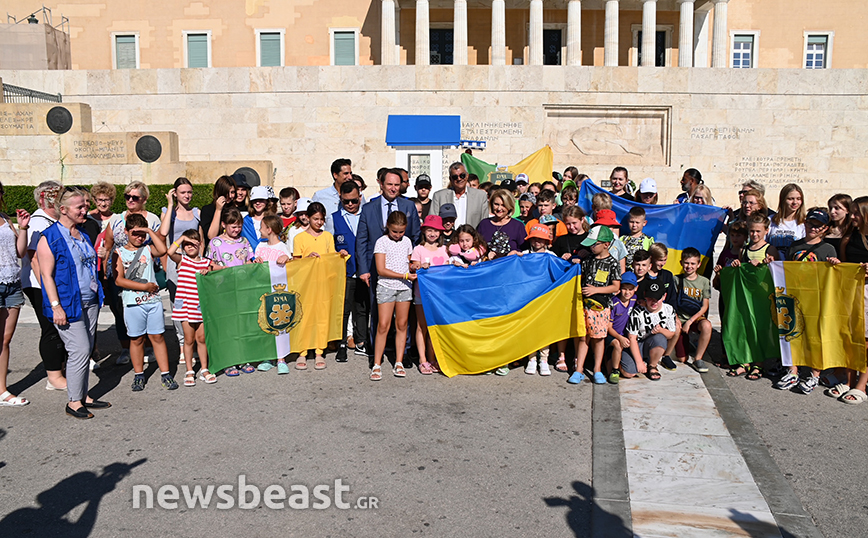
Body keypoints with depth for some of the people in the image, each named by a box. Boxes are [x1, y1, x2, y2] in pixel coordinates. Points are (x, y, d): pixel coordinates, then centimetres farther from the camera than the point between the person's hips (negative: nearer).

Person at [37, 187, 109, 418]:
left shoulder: (82, 234, 13)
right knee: (80, 350, -8)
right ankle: (74, 402, 5)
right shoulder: (49, 237, -10)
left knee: (86, 350, 11)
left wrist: (97, 297, 20)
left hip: (89, 302, 8)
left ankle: (83, 396, 21)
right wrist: (56, 306, -19)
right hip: (68, 304, -8)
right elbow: (46, 275, -13)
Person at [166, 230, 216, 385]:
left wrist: (207, 273, -11)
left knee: (201, 338, 8)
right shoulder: (181, 260, 2)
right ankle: (189, 372, 15)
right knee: (189, 339, 4)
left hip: (201, 305, 2)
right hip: (185, 305, -2)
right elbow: (170, 252, -19)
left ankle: (204, 370, 19)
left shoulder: (206, 262, 9)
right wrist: (182, 238, -12)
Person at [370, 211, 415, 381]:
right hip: (386, 287, -4)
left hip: (404, 287, 4)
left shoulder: (407, 241, 10)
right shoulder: (381, 242, -5)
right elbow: (381, 270, -12)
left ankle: (399, 363, 12)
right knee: (383, 325, -8)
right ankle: (377, 365, 0)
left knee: (402, 325, 5)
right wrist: (404, 275, -14)